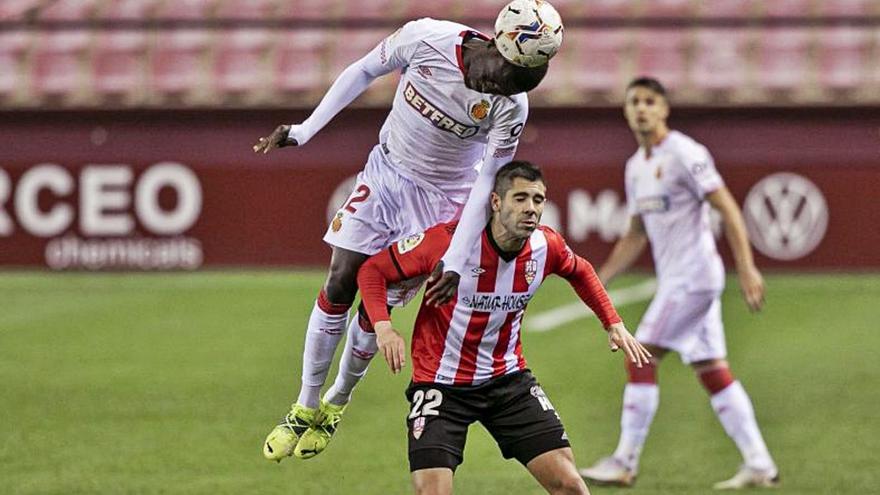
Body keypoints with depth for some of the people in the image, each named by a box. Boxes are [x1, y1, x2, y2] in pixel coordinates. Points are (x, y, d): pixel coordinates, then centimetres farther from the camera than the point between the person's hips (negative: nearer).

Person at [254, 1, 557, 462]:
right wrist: (306, 129, -4)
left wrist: (456, 260, -22)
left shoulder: (510, 107, -23)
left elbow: (487, 184, -18)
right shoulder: (427, 38, -21)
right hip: (385, 172, 2)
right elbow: (363, 72, -4)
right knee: (339, 287, 0)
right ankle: (305, 407, 15)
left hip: (439, 200, -2)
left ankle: (337, 403, 23)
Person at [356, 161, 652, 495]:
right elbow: (372, 270, -12)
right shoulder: (447, 240, -22)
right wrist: (383, 327, -27)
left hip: (508, 379, 4)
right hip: (441, 383, -4)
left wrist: (614, 324, 10)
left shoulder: (545, 245, -9)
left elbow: (580, 272, 17)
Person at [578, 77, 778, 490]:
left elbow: (727, 208, -15)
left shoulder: (684, 154, -12)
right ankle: (758, 465, 8)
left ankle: (624, 463, -4)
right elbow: (636, 234, 23)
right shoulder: (636, 167, 15)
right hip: (673, 279, 9)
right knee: (712, 371, 6)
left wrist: (746, 267, -22)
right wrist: (600, 277, 16)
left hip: (695, 276, -9)